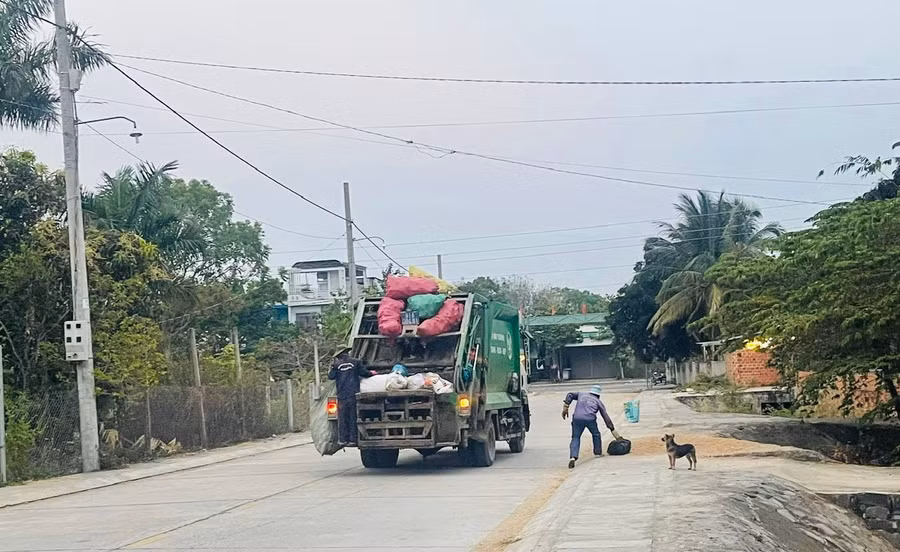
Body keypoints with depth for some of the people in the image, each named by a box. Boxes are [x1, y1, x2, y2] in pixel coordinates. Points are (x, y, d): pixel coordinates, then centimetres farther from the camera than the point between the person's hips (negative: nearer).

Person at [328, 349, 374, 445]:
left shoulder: (336, 365, 2)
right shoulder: (356, 362, 2)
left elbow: (331, 376, 1)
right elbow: (363, 373, 2)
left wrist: (332, 368, 20)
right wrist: (371, 373, 22)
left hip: (342, 395, 0)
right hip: (354, 394, 0)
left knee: (342, 417, 6)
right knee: (353, 417, 5)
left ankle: (343, 439, 3)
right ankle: (353, 438, 2)